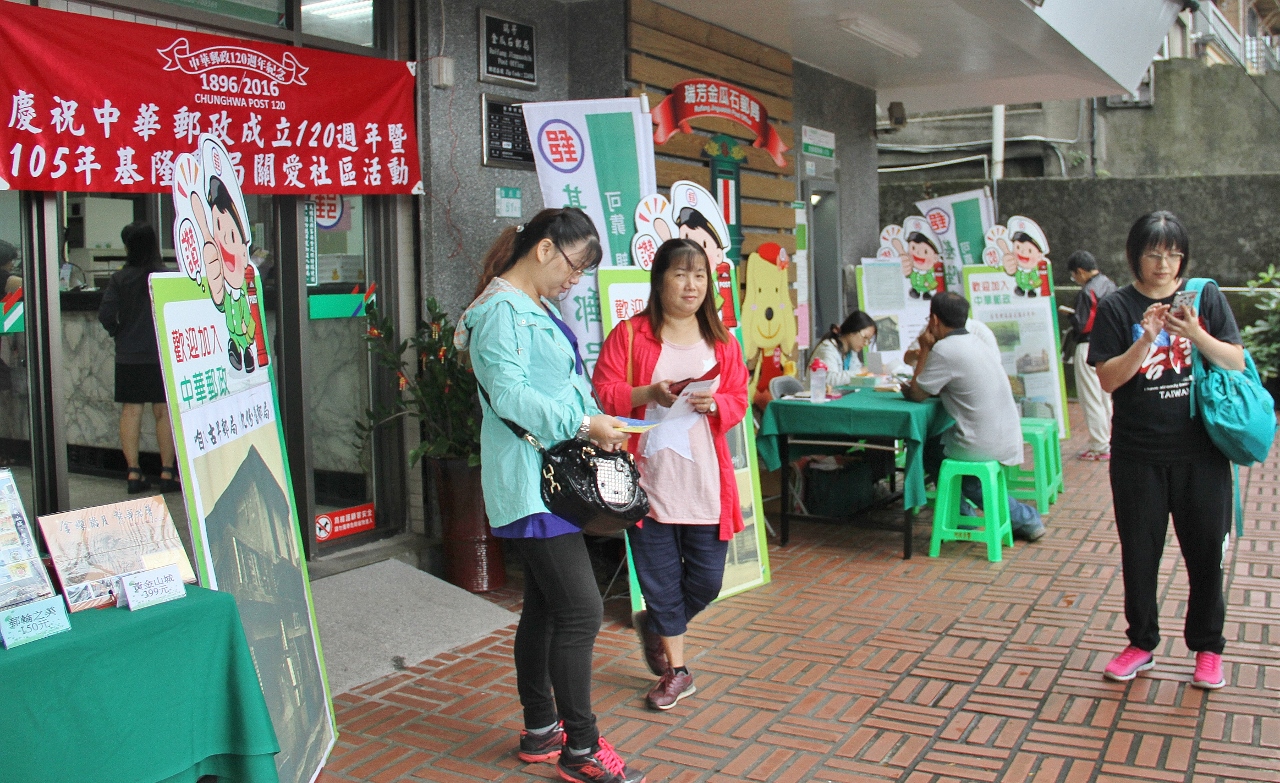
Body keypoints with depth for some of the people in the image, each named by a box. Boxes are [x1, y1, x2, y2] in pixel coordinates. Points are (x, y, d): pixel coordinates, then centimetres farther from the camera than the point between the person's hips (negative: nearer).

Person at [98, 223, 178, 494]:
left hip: (128, 356, 2)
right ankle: (168, 472, 5)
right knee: (164, 411, 4)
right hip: (161, 353, -1)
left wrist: (119, 332, 12)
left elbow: (105, 314, -6)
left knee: (130, 411, 7)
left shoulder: (119, 279, -3)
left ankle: (133, 473, 7)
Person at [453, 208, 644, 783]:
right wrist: (583, 425, -21)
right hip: (530, 482, -11)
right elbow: (509, 394, -22)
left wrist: (598, 424, 11)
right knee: (581, 611, -8)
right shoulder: (501, 310, -14)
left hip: (551, 478, 11)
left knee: (545, 607, 16)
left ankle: (541, 730, 28)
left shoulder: (536, 308, 18)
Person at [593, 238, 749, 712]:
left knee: (707, 579, 6)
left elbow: (739, 401, 8)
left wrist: (711, 402, -13)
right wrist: (651, 393, -19)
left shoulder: (721, 342, 10)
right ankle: (676, 671, 23)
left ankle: (655, 624, 36)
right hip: (649, 478, -3)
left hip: (705, 481, 3)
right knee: (660, 578, 6)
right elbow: (604, 393, -4)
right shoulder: (628, 335, 0)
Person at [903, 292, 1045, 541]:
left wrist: (925, 349, -1)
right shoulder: (977, 342, 12)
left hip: (981, 445, -7)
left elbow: (917, 395, -6)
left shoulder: (945, 350, -16)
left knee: (926, 450, 16)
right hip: (1009, 440, 8)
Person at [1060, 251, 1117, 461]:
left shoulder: (1088, 291, -18)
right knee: (1107, 396, 17)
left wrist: (1071, 314, -1)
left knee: (1091, 399, -1)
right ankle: (1111, 440, 25)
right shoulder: (1110, 286, 9)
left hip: (1089, 349, -9)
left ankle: (1100, 447, 3)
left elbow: (1082, 325, -20)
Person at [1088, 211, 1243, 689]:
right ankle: (1141, 643, 26)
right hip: (1138, 453, 0)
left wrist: (1194, 333, -19)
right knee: (1139, 552, 9)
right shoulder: (1117, 308, -1)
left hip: (1201, 452, 1)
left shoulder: (1205, 297, 2)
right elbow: (1107, 379, -8)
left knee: (1206, 550, 8)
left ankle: (1207, 647, 25)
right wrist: (1146, 339, -21)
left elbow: (1236, 363, -3)